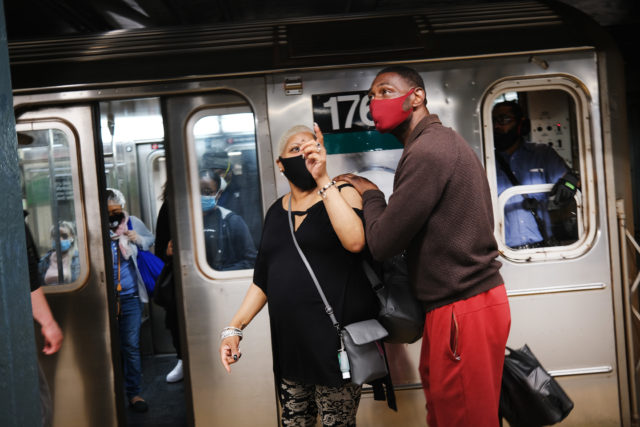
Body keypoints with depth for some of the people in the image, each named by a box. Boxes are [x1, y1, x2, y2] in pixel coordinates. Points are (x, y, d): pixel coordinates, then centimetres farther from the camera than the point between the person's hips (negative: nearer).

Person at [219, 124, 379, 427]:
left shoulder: (342, 194, -1)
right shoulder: (276, 211, 14)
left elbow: (354, 241, -24)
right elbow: (263, 279, 19)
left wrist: (322, 179, -21)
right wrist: (234, 328, 9)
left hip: (334, 338, -5)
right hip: (289, 342, 5)